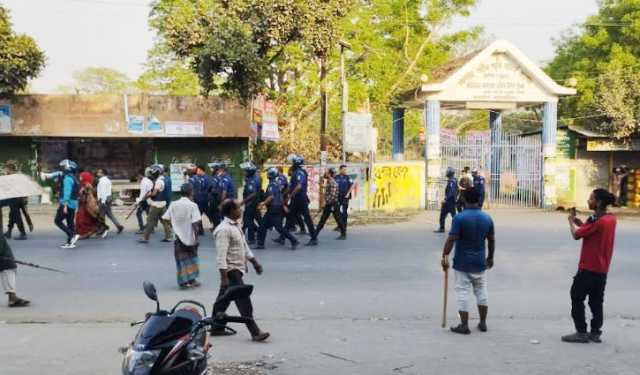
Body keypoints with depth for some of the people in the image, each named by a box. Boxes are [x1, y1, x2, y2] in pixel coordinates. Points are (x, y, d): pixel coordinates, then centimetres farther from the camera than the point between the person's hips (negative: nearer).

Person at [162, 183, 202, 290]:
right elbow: (195, 223, -19)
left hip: (178, 237, 2)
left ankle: (183, 282, 9)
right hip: (190, 237, -2)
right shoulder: (192, 205, -13)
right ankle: (192, 280, 20)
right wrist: (196, 237, -13)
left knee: (181, 259, 9)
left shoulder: (173, 204, -2)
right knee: (192, 257, 17)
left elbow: (165, 218, -2)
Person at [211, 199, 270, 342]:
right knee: (244, 302, -9)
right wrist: (224, 277, -27)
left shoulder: (236, 225, 12)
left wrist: (254, 262, 21)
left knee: (224, 299, 16)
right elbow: (221, 256, -24)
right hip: (231, 270, -10)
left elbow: (244, 246, 22)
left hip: (237, 269, 10)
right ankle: (255, 332, -7)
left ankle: (217, 327, 25)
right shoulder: (224, 229, -20)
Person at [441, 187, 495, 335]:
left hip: (462, 263, -4)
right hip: (480, 262, 4)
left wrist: (445, 256, -11)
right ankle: (483, 323, 22)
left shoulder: (459, 218, -15)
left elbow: (451, 239, -18)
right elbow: (491, 240, 8)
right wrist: (490, 257, 20)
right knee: (481, 290, 16)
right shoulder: (487, 218, 1)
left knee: (463, 292, 2)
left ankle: (464, 325, 4)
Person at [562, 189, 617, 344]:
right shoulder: (611, 219, 7)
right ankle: (595, 332, 16)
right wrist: (579, 221, 3)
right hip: (602, 269, 9)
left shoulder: (597, 221, -21)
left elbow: (576, 235, -17)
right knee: (596, 301, 13)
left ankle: (581, 332, 2)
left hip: (589, 268, -8)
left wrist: (571, 221, 0)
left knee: (577, 298, 2)